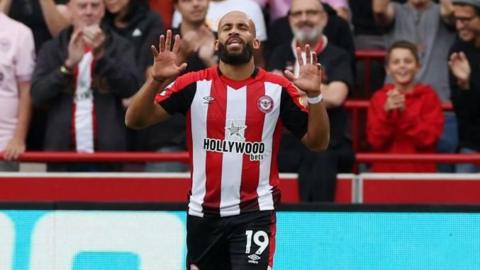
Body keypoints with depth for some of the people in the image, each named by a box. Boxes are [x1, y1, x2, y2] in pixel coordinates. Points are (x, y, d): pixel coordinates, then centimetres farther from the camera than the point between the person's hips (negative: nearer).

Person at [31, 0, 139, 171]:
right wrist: (69, 64, -17)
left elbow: (130, 87, -8)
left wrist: (101, 55, -20)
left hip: (106, 152, -1)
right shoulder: (52, 48, 9)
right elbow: (38, 94, -3)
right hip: (62, 151, 1)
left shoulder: (119, 46, 6)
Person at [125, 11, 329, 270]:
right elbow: (135, 120, -4)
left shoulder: (277, 89, -1)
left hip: (255, 212, -2)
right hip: (203, 214, 2)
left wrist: (314, 95, -16)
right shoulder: (194, 85, 0)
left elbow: (317, 142, 0)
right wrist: (156, 80, -21)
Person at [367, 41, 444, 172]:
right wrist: (387, 112, -16)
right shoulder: (379, 98, 7)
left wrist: (404, 112, -18)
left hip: (421, 171, -1)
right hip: (385, 171, 1)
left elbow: (428, 138, -8)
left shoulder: (429, 96, 3)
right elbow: (375, 141, -2)